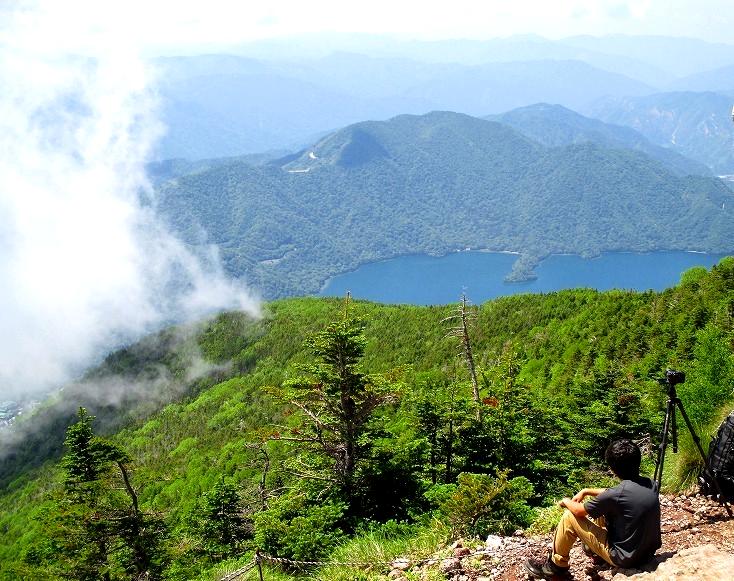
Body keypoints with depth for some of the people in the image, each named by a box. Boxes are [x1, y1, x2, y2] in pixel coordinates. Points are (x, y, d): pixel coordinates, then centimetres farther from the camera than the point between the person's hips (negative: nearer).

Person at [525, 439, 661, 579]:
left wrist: (566, 502, 12)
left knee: (570, 516, 1)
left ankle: (556, 566, 20)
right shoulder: (651, 485, -5)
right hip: (648, 552, 7)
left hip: (625, 558, -7)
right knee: (601, 507, 20)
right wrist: (586, 491, 17)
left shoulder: (616, 494, -25)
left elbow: (579, 510, -8)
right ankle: (592, 546, 44)